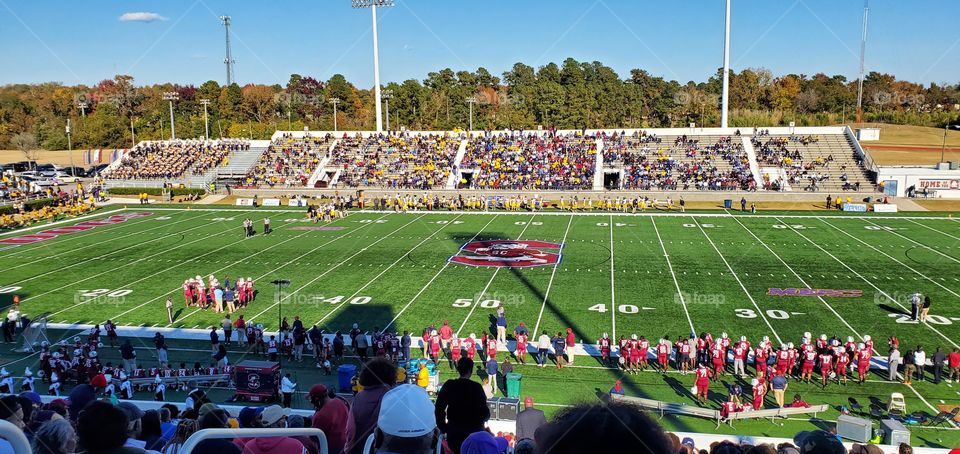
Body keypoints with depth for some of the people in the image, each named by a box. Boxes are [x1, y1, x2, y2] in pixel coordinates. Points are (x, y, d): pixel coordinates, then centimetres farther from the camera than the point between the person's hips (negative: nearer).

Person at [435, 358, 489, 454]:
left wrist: (443, 428, 8)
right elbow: (484, 412, -11)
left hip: (453, 431, 3)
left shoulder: (449, 385, -4)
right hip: (473, 431, -3)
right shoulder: (476, 387, -13)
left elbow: (439, 409, -3)